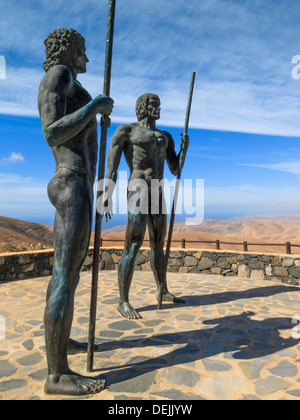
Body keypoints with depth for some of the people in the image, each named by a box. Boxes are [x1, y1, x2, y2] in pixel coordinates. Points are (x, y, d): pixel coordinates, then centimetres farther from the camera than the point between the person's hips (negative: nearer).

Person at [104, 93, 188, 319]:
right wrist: (108, 195, -15)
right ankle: (124, 302, -1)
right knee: (132, 247, -11)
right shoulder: (125, 131, 1)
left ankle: (162, 291, 28)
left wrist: (185, 147, 4)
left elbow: (175, 169, 18)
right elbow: (111, 166, -6)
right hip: (138, 192, -7)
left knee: (159, 244, 13)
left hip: (158, 194, 7)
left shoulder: (166, 136, 20)